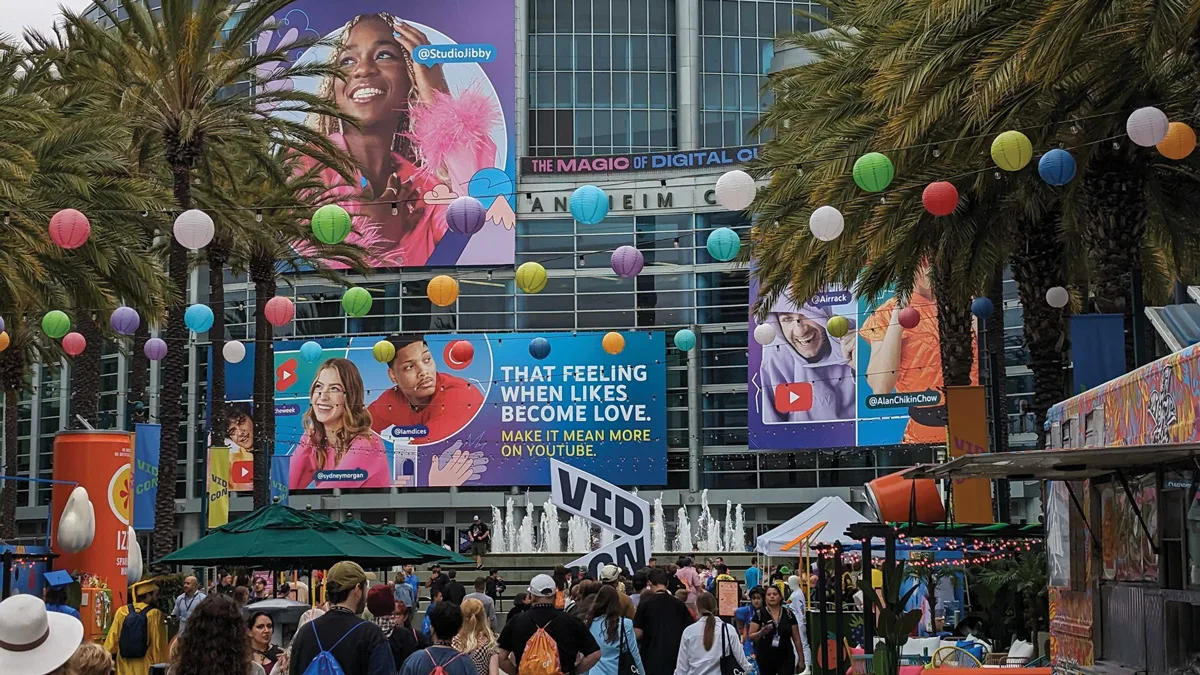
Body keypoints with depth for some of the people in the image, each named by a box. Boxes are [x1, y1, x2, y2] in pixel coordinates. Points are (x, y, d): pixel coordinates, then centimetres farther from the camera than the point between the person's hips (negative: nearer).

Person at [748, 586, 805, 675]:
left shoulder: (788, 614, 2)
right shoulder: (759, 615, -2)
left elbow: (796, 638, 5)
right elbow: (751, 636, -2)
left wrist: (801, 659, 3)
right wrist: (761, 633, -23)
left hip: (786, 658, 0)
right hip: (765, 658, 0)